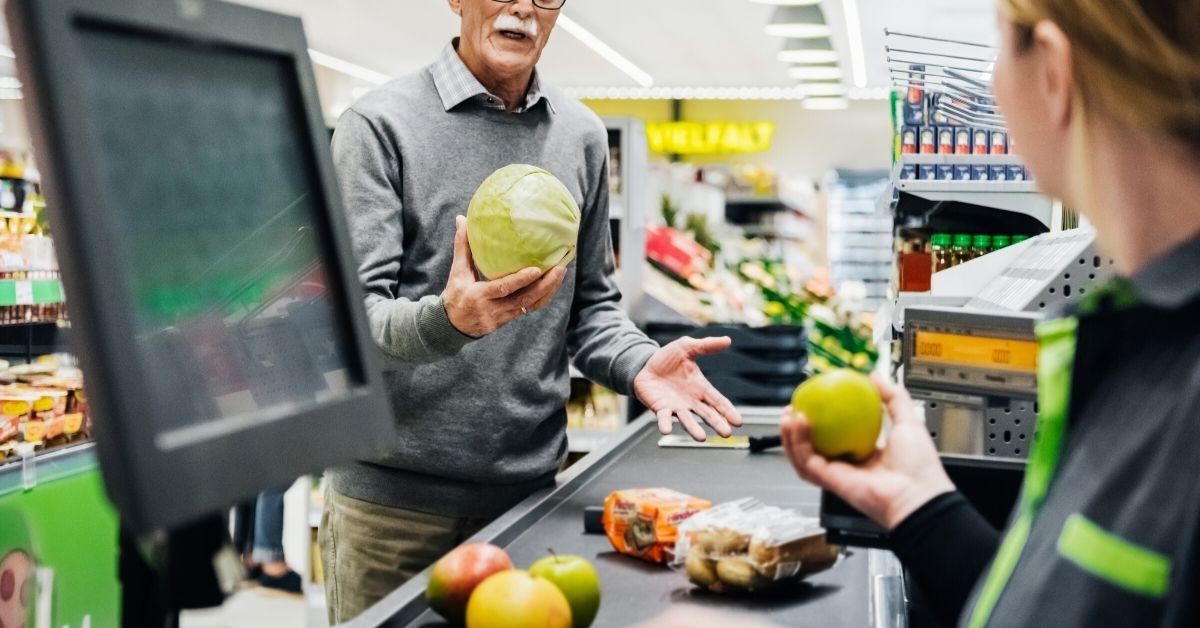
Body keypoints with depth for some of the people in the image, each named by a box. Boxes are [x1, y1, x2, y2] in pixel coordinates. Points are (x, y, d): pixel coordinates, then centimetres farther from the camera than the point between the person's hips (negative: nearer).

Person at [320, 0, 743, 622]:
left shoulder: (582, 137, 9)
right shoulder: (380, 124, -6)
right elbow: (353, 314, -12)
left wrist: (639, 365, -7)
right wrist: (447, 320, -33)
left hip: (528, 490, 4)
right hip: (393, 495, -3)